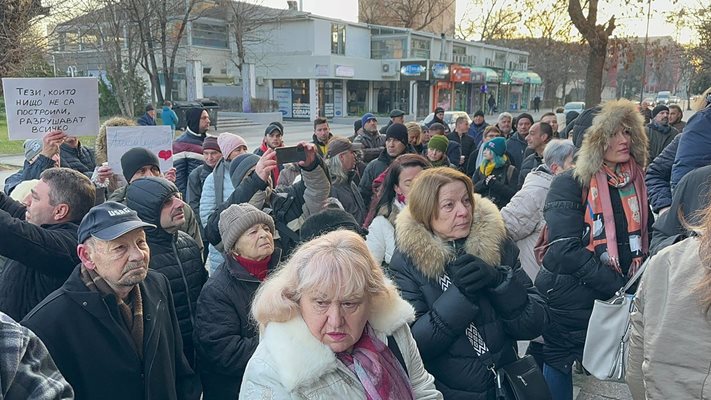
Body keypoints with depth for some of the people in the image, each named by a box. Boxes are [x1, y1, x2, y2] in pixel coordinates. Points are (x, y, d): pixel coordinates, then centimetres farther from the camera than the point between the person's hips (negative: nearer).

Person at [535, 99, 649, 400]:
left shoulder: (638, 184, 6)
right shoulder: (571, 184, -11)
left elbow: (643, 238, 15)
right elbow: (565, 250, -20)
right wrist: (616, 284, -20)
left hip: (618, 301, 6)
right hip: (570, 303, -5)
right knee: (559, 366, 8)